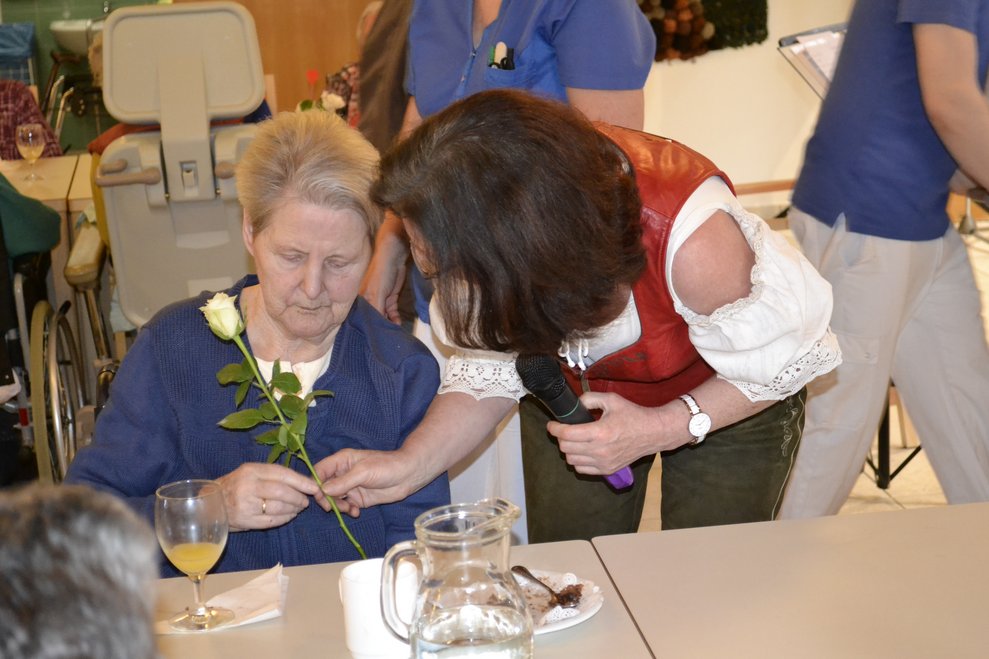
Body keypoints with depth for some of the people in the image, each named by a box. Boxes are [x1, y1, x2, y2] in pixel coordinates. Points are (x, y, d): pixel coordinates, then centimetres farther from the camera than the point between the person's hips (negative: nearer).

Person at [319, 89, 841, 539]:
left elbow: (781, 359, -23)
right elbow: (493, 363, -12)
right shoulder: (485, 220, -29)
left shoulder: (691, 239, -43)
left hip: (730, 407, -3)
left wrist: (660, 429, -32)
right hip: (577, 394, 4)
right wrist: (409, 465, -24)